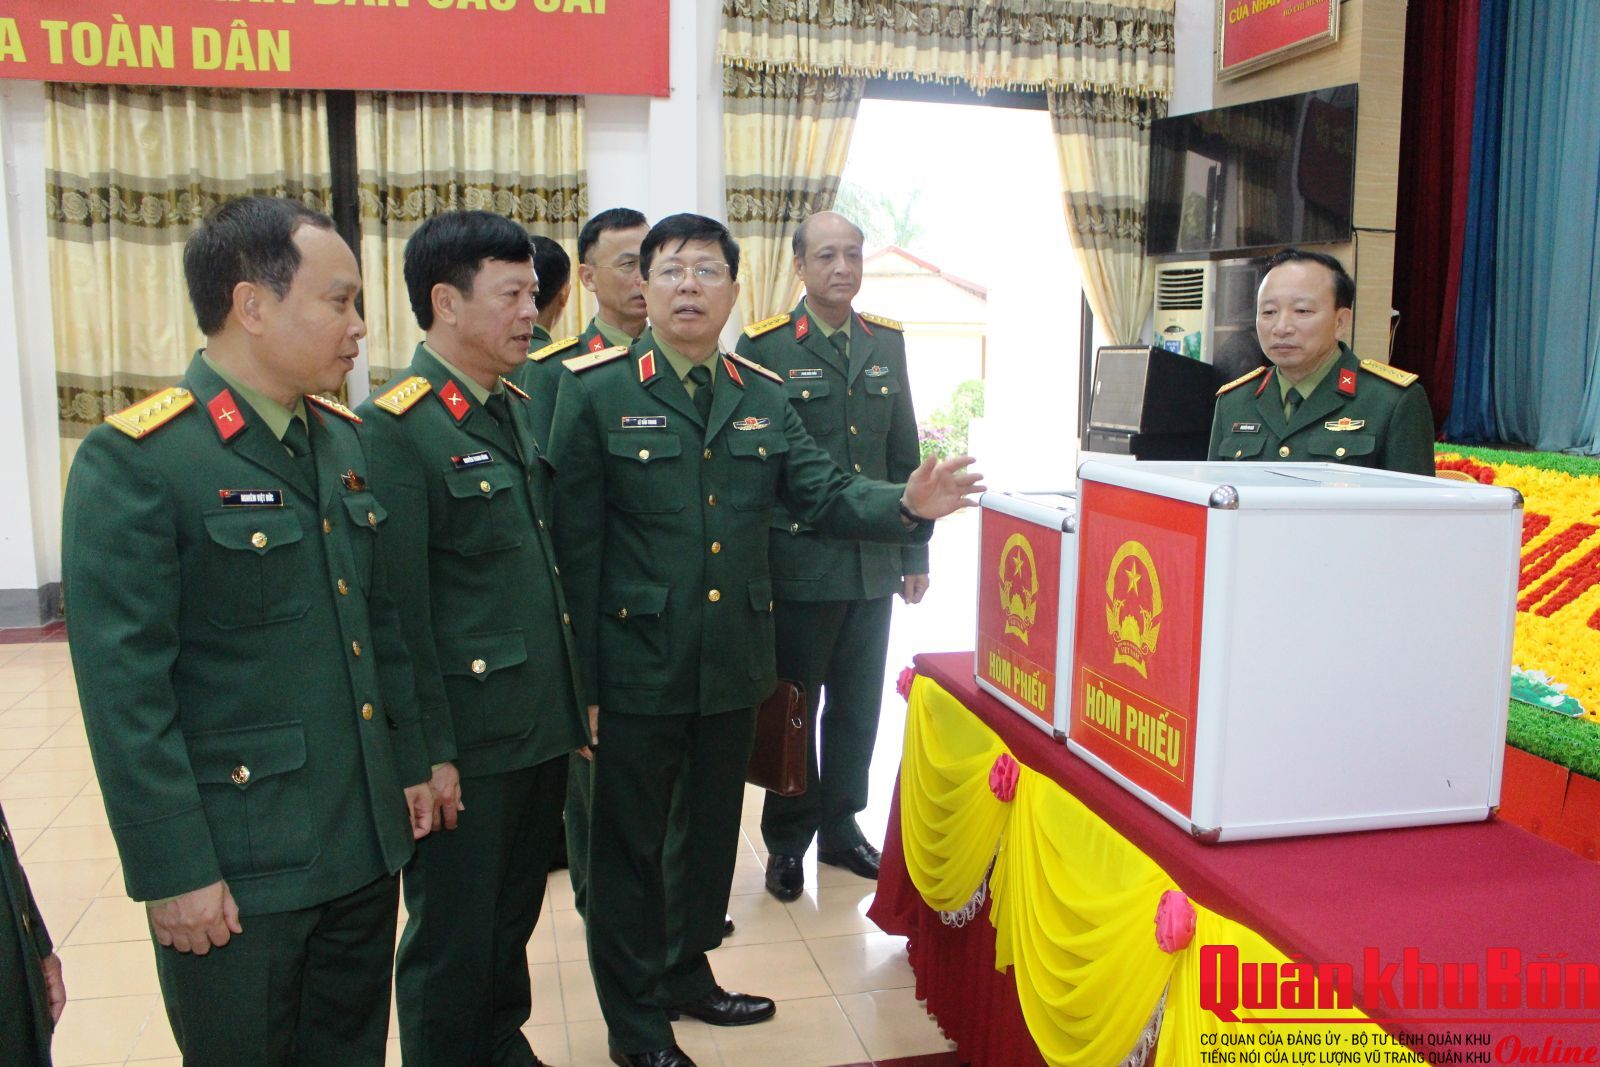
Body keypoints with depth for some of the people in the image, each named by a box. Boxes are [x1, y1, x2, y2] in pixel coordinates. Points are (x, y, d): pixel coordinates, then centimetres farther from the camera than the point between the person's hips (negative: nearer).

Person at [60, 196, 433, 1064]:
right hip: (237, 867, -6)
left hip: (366, 841, 7)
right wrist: (174, 872, -16)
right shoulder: (134, 461, -16)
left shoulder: (344, 440, 7)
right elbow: (123, 691, -17)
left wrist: (411, 761, 13)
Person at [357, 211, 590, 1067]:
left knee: (513, 921, 22)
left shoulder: (521, 408, 9)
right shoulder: (393, 427, -15)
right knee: (453, 940, 11)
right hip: (466, 743, -7)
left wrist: (578, 694, 15)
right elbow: (400, 609, -17)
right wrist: (430, 751, -15)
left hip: (545, 730, 7)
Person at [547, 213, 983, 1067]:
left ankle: (689, 973, 44)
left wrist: (906, 505, -19)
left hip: (734, 665, 5)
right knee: (630, 844, 10)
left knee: (713, 831, 21)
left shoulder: (762, 396, 7)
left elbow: (826, 493, 2)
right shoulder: (595, 393, -9)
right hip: (638, 667, -5)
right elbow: (575, 547, -11)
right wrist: (581, 684, -13)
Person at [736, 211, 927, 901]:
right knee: (793, 707, 8)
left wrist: (914, 553, 10)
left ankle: (840, 826, 32)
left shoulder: (887, 343, 9)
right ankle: (787, 840, 25)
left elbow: (904, 456, 12)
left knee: (858, 704, 14)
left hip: (873, 566, 5)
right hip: (799, 565, -4)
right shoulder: (765, 347, -6)